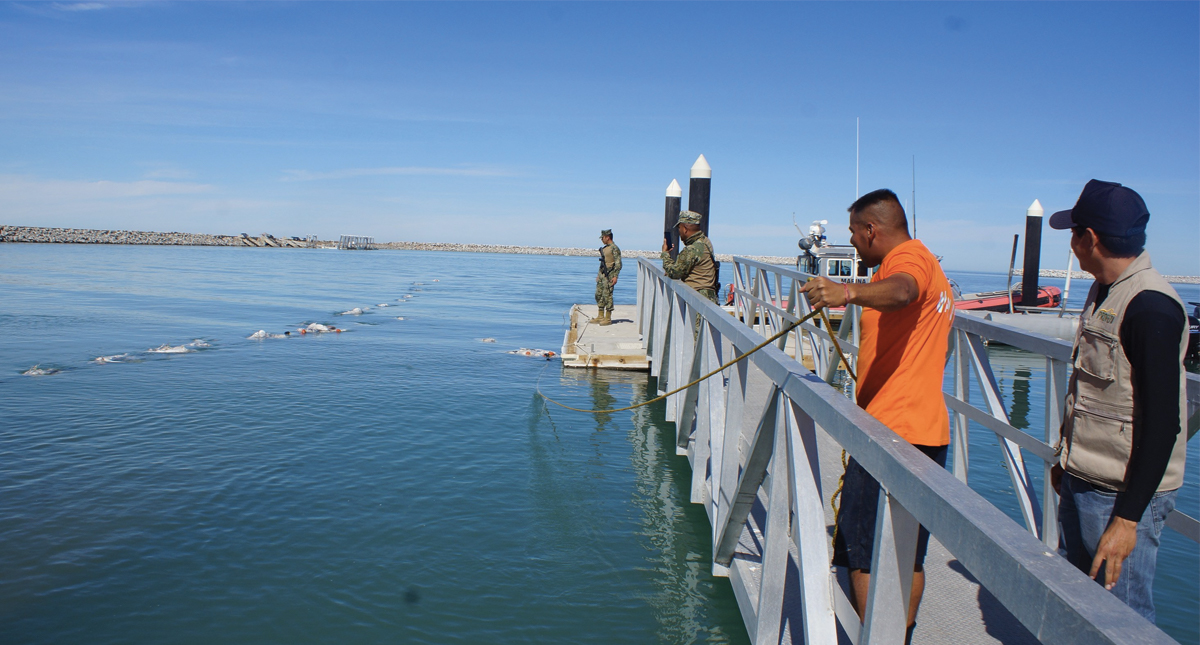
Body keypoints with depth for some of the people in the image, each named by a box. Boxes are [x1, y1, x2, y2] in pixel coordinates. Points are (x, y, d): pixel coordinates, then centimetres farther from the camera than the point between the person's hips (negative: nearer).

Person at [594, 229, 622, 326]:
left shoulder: (614, 248, -11)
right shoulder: (604, 248, 17)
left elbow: (618, 263, -15)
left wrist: (615, 276, -21)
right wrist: (598, 275, 22)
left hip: (609, 275, -9)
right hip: (602, 274, 9)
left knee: (607, 296, -8)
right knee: (599, 295, 11)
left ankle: (608, 318, -3)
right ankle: (600, 316, 18)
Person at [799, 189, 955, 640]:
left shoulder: (907, 257, -12)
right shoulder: (926, 264, 21)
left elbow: (901, 292, -37)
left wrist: (850, 292, -55)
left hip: (891, 430, -10)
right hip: (928, 429, 10)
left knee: (863, 552, -4)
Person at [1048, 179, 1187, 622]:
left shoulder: (1151, 308, -19)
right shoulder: (1104, 292, 11)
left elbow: (1163, 424, -22)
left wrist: (1127, 518, -22)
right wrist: (1066, 459, 24)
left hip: (1122, 495, -9)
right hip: (1082, 484, 9)